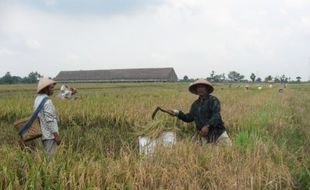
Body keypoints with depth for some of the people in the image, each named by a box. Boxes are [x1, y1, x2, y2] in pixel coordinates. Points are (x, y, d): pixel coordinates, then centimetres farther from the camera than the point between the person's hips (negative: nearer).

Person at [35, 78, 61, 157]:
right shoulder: (47, 101, -18)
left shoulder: (38, 99, 11)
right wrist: (56, 135, -19)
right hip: (50, 135, -9)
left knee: (46, 156, 15)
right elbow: (50, 119, -22)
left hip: (43, 134, 9)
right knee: (50, 157, -5)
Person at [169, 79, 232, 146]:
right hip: (205, 136, 5)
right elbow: (189, 118, 20)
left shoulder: (213, 100, -5)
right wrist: (178, 113, 6)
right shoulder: (195, 104, 14)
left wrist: (207, 126, -28)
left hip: (218, 133, -5)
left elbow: (216, 115, -17)